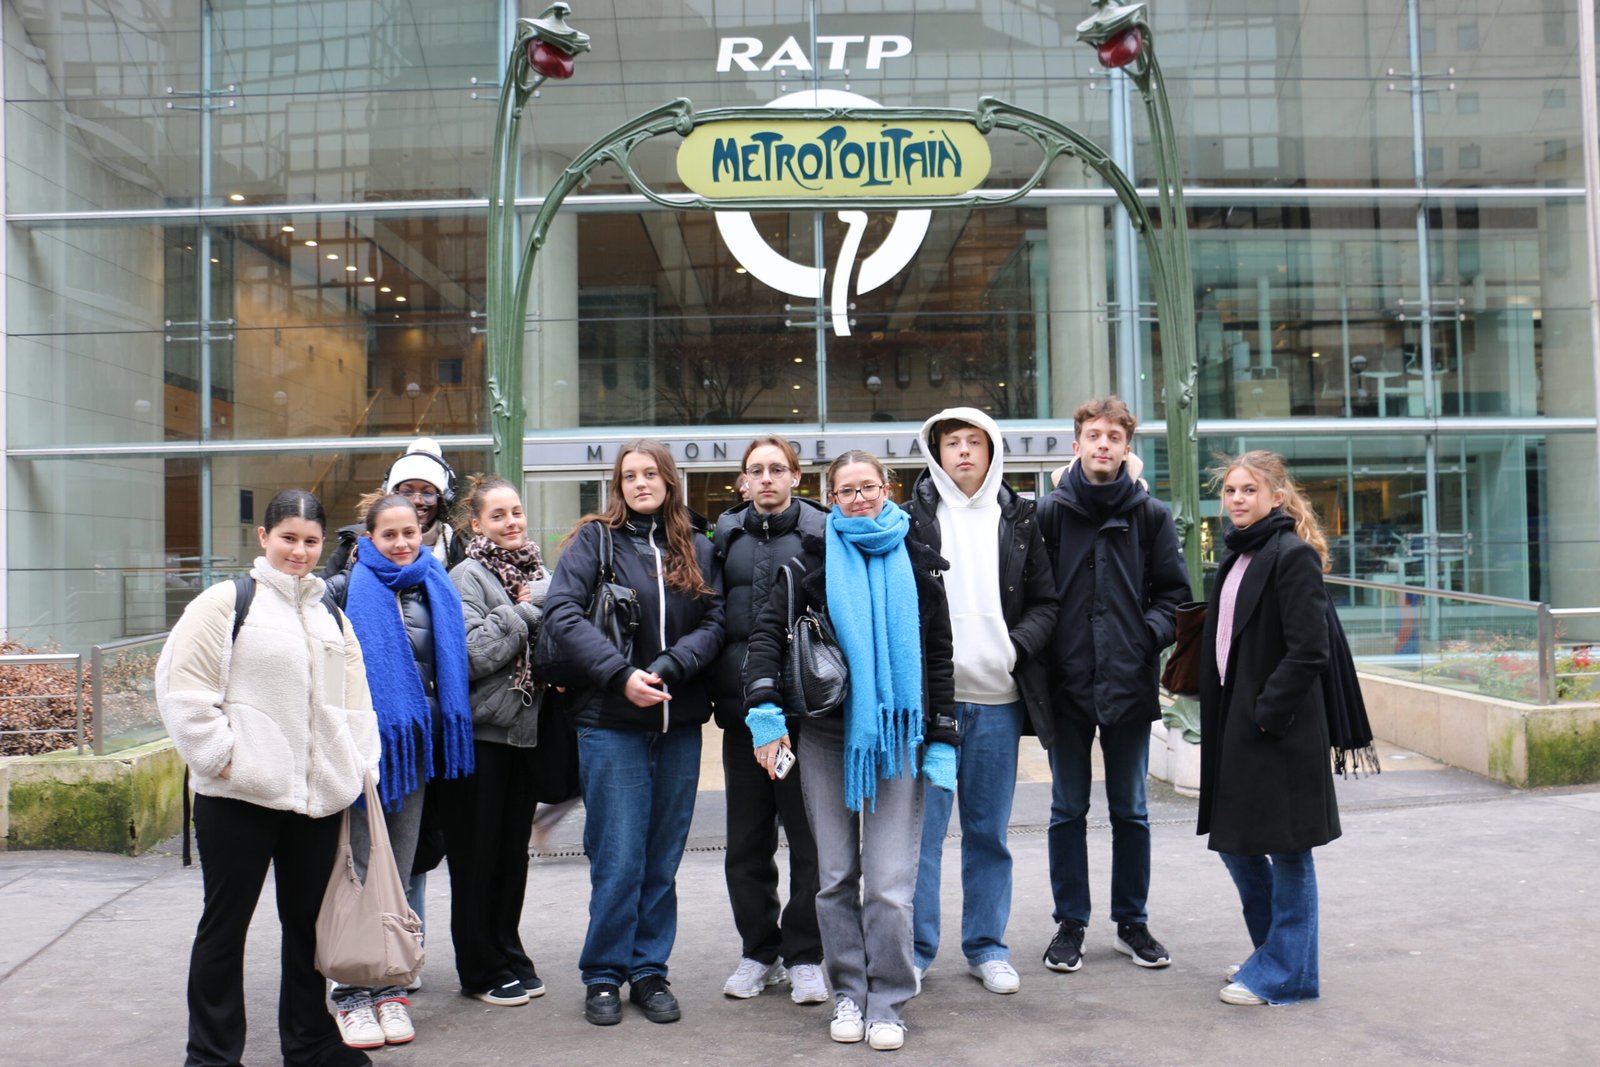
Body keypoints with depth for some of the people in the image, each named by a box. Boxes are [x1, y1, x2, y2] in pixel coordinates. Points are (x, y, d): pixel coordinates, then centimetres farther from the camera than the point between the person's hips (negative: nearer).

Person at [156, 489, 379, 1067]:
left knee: (308, 921, 14)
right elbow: (179, 685, -9)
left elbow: (356, 702, 18)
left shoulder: (333, 617, 16)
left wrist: (360, 767, 8)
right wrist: (219, 755, -12)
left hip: (318, 797, 5)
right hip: (238, 796, -5)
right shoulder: (227, 602, -3)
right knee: (225, 922, 6)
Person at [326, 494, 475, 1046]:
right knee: (361, 869, -1)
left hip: (415, 742, 4)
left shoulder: (434, 590, 10)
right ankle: (353, 994, 8)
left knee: (399, 869, 11)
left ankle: (390, 988, 19)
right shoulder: (345, 589, -4)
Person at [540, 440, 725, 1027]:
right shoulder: (595, 538, 0)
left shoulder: (696, 547, 10)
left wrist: (668, 668, -16)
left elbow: (714, 622, 1)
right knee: (618, 858, -1)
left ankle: (650, 971, 23)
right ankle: (604, 975, 15)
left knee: (663, 858, 10)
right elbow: (561, 612, -12)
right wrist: (620, 675, -20)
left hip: (680, 722, 3)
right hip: (612, 722, -3)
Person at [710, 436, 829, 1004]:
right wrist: (719, 686, 4)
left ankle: (804, 956, 16)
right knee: (747, 836, 11)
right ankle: (759, 952, 25)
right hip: (742, 703, 4)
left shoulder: (823, 531, 0)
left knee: (809, 834, 4)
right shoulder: (725, 534, 11)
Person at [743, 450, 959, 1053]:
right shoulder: (814, 561, 4)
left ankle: (887, 1002, 12)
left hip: (897, 733, 0)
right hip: (825, 736, 1)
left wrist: (943, 740, 2)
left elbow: (939, 656, 7)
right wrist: (765, 710, -15)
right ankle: (847, 994, 21)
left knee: (890, 882, -2)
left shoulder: (916, 563, 7)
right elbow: (767, 631, -2)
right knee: (836, 876, 8)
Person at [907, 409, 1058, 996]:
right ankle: (916, 947, 14)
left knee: (989, 830, 12)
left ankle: (986, 946, 24)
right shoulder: (912, 516, 1)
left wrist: (1017, 644, -7)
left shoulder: (1019, 518, 10)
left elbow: (1046, 602, 10)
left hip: (997, 699, 3)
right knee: (921, 827, 1)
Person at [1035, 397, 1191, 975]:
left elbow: (1173, 592, 6)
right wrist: (1039, 648, -11)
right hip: (1066, 683, -1)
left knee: (1130, 812, 12)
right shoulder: (1049, 513, 1)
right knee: (1068, 811, 9)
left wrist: (1149, 634, -11)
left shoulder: (1152, 515, 4)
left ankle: (1132, 922, 26)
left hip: (1129, 684, 1)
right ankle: (1070, 924, 21)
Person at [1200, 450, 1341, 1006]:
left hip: (1279, 730, -9)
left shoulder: (1293, 556, -13)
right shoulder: (1238, 557, 14)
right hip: (1235, 725, 9)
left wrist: (1265, 713, -18)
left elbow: (1308, 653, -19)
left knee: (1287, 852, 3)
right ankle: (1275, 952, 32)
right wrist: (1220, 719, 12)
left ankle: (1285, 972, 15)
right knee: (1235, 842, 16)